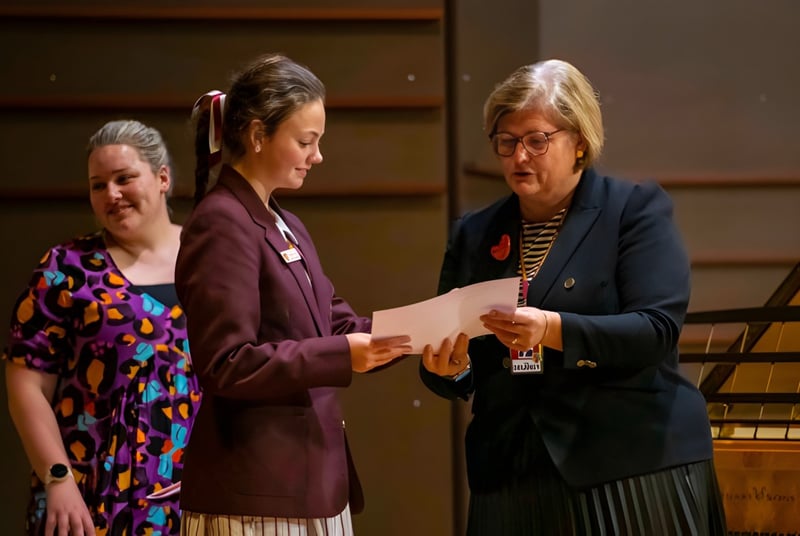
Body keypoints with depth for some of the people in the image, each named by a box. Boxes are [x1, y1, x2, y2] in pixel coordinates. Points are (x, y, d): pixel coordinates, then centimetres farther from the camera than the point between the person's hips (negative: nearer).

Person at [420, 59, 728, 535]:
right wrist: (450, 368, -10)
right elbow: (459, 366, 14)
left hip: (634, 472, -4)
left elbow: (657, 329, -13)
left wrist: (552, 329, -25)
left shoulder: (638, 209, 0)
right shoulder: (474, 235, 13)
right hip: (514, 478, 4)